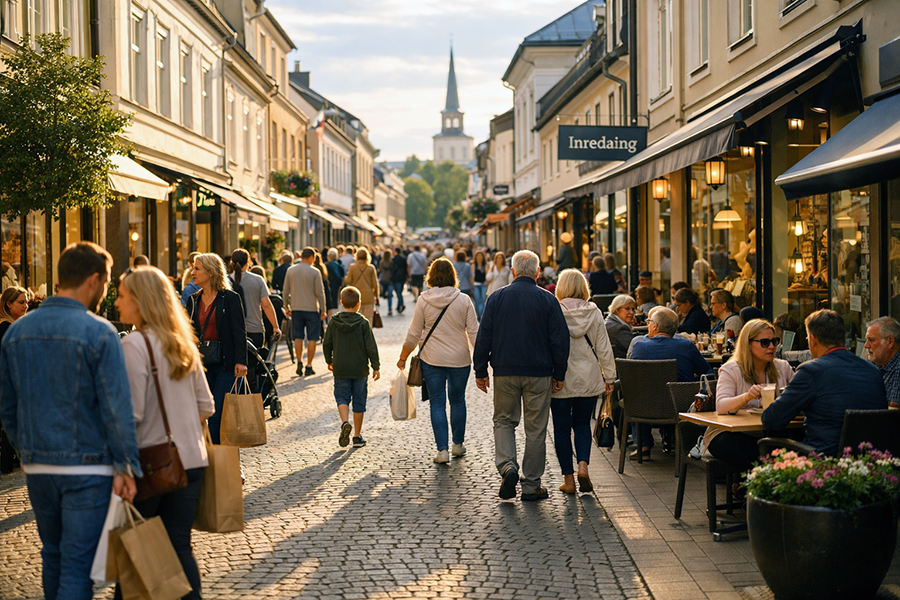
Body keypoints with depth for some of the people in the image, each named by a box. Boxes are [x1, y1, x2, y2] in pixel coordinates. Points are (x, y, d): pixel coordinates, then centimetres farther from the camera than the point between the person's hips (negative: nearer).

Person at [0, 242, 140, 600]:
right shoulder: (99, 333, -14)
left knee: (53, 557, 20)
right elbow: (117, 408, -15)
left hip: (37, 467, 6)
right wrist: (127, 467, -10)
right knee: (78, 564, -1)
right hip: (87, 467, -6)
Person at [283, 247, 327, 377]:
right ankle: (308, 366, 4)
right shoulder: (315, 272, -7)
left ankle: (299, 362, 1)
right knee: (312, 338, 3)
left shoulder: (290, 271, 4)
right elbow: (319, 293, -7)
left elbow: (286, 291, 7)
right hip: (312, 308, -3)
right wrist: (323, 310, 0)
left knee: (298, 337, 13)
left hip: (296, 308, 3)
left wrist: (286, 307, 16)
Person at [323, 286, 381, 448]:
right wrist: (376, 367, 1)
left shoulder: (334, 322, -3)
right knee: (359, 400, 8)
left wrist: (329, 361, 20)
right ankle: (357, 436, 13)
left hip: (340, 368, 1)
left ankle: (345, 422, -19)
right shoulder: (363, 323, -8)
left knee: (342, 397, 10)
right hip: (360, 368, -1)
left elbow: (327, 344, 3)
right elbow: (371, 347, -8)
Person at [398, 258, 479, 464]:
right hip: (460, 359, 1)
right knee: (457, 400, 18)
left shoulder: (424, 301, -6)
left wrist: (403, 358, 11)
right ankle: (458, 444, 29)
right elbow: (474, 333, -4)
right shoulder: (464, 300, -5)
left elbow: (413, 335, -2)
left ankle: (442, 449, 1)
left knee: (437, 403, 5)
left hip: (432, 360, -1)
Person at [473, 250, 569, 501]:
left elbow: (483, 337, 1)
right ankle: (531, 485, 10)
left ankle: (507, 466, -8)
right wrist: (559, 374, 5)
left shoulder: (497, 297, 1)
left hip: (505, 371, 1)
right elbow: (560, 339, -3)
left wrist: (481, 371, 8)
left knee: (504, 420, 15)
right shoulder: (548, 300, -2)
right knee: (536, 428, 6)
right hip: (539, 373, -1)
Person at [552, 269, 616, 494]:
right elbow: (604, 347, 1)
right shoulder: (594, 313, -2)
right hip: (588, 379, 2)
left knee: (562, 428, 7)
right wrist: (609, 377, 8)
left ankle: (568, 478, 9)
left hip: (561, 380, -2)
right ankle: (583, 465, -5)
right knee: (582, 424, 16)